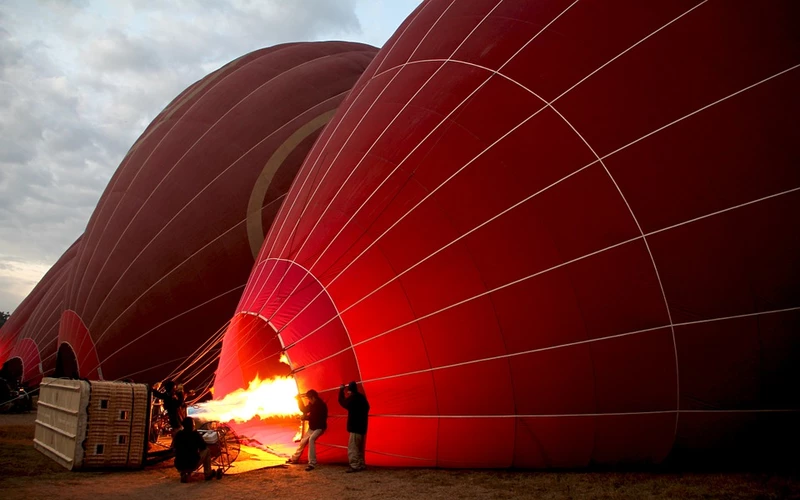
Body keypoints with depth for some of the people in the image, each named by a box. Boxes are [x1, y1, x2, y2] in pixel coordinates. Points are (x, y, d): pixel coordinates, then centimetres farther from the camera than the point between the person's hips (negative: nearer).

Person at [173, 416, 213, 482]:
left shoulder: (178, 434, 0)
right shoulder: (195, 434, -10)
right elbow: (204, 447, 3)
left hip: (179, 466, 4)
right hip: (192, 465, -4)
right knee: (206, 450, 19)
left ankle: (183, 473, 19)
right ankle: (208, 474, 22)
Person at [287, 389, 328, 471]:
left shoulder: (321, 406, -24)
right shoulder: (312, 404, 1)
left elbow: (316, 418, -29)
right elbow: (304, 410, 11)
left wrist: (305, 417, -22)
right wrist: (299, 399, 0)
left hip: (319, 427, -9)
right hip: (312, 427, 9)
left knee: (311, 439, -33)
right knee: (303, 441, 18)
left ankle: (312, 464, -33)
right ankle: (294, 458, 42)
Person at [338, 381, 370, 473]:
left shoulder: (353, 398, -16)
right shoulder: (362, 397, 11)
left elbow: (343, 402, -4)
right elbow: (367, 408, 22)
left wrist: (341, 390, 5)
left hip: (355, 427, -9)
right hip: (362, 426, 9)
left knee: (352, 448, -8)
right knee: (359, 448, 17)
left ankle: (355, 466, -11)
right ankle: (361, 465, 20)